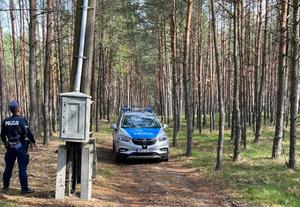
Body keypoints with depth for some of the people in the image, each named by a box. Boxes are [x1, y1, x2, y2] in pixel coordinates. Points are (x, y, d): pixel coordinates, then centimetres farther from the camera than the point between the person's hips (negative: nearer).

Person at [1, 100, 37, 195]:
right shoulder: (21, 120, -13)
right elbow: (28, 133, -14)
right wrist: (33, 142, 0)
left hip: (10, 147, 5)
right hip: (20, 147, -5)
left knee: (8, 167, 14)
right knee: (22, 168, -2)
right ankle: (24, 189, 0)